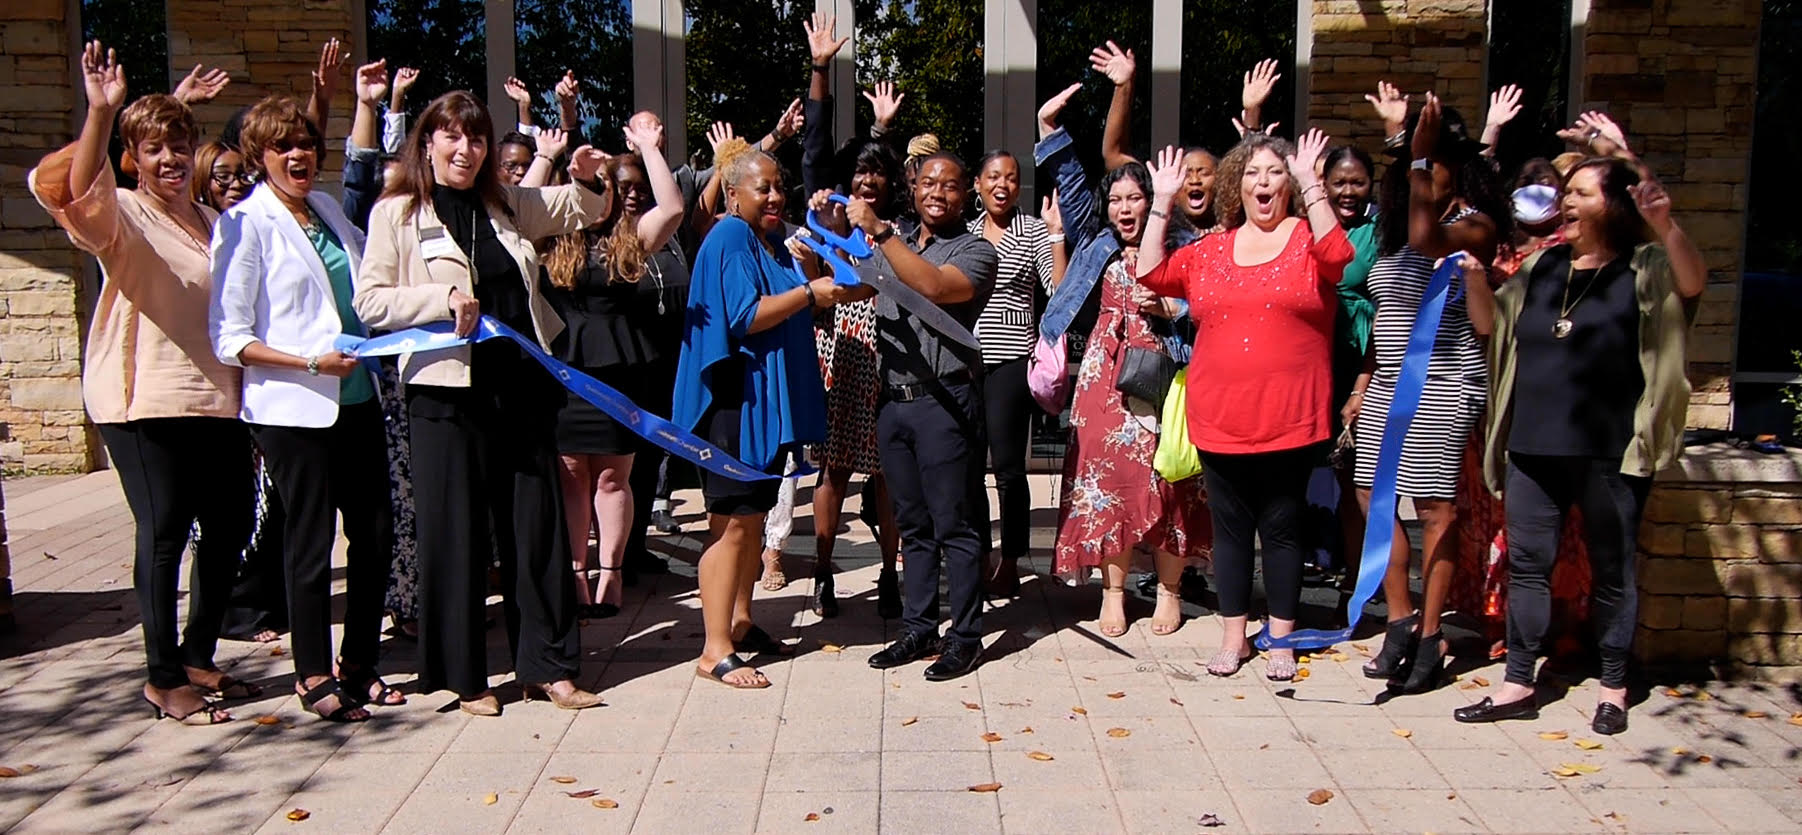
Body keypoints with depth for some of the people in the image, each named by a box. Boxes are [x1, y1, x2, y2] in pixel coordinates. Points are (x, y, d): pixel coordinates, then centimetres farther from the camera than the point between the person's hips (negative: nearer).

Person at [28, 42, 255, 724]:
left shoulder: (213, 222, 17)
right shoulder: (122, 215, -1)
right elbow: (75, 191, -25)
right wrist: (100, 112, -36)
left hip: (214, 397, 6)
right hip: (144, 399, -6)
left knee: (230, 525, 9)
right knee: (163, 533, -4)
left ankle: (198, 656, 24)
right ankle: (163, 677, 8)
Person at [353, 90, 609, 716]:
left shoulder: (509, 206, 14)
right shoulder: (396, 213, 1)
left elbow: (582, 210, 26)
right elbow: (370, 302, -5)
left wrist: (587, 179, 5)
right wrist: (443, 299, -19)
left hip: (521, 386, 5)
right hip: (448, 389, -4)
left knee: (537, 525, 7)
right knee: (456, 533, 2)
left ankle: (547, 665, 17)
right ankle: (463, 675, 15)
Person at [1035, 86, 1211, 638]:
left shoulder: (1182, 246, 3)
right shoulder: (1098, 243, 13)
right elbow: (1071, 185, 12)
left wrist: (1166, 307, -16)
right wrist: (1049, 127, 8)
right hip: (1105, 375, 3)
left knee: (1163, 477, -1)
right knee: (1107, 474, 1)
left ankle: (1169, 590, 13)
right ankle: (1113, 590, 11)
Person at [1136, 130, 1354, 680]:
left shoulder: (1307, 239, 1)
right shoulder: (1210, 252, 11)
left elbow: (1337, 254, -19)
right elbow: (1153, 274, 3)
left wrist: (1310, 183, -19)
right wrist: (1162, 202, 1)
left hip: (1289, 420, -3)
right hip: (1220, 419, 3)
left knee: (1281, 527, 6)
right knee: (1230, 527, 11)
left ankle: (1281, 641, 19)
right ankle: (1234, 637, 24)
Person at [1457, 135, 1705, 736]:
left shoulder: (1644, 270, -3)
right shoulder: (1542, 268, 11)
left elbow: (1694, 283, -23)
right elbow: (1493, 324, 19)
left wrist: (1666, 226, -40)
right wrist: (1475, 277, 0)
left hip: (1610, 453, -4)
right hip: (1533, 445, 4)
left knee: (1612, 571, 8)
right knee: (1526, 565, 7)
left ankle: (1613, 687, 22)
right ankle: (1519, 685, 15)